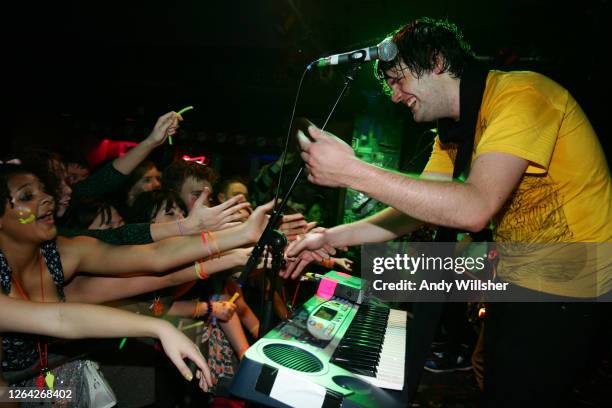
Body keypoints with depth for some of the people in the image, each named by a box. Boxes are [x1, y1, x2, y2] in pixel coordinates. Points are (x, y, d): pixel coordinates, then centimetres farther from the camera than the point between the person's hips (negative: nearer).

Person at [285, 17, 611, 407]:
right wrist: (330, 237, -2)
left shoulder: (520, 94, -21)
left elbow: (474, 208, -33)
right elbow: (416, 208, 6)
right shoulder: (453, 132, 7)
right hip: (516, 277, 8)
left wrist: (351, 171, -33)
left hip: (567, 287, -8)